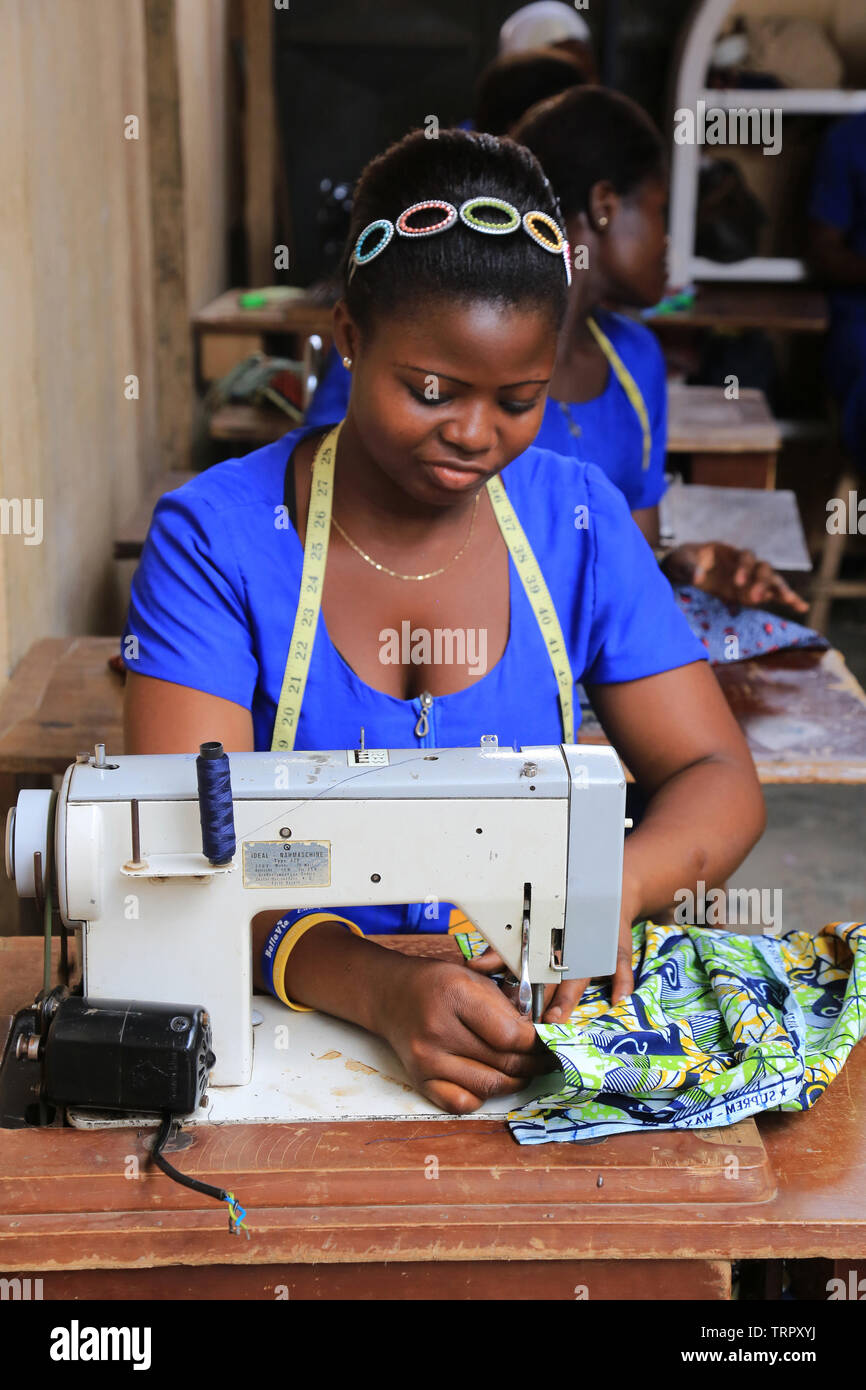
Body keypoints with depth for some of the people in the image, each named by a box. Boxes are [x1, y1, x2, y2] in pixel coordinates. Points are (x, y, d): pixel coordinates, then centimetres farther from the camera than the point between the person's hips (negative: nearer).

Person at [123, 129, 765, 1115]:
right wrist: (375, 986, -35)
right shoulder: (215, 537, -9)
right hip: (293, 1009, -2)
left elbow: (717, 778, 1)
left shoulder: (577, 522, 1)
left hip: (529, 1006, 3)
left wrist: (616, 885, -22)